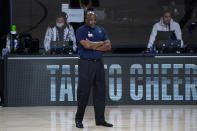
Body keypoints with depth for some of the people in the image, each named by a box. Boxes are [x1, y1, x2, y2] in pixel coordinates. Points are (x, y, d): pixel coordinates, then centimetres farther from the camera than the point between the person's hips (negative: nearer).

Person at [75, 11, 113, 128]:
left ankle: (100, 119, 13)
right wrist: (101, 43, -5)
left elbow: (108, 47, 2)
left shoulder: (101, 30, 13)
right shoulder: (81, 30, -3)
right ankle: (79, 120, 5)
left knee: (100, 92, 6)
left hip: (99, 63, 5)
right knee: (84, 92, -5)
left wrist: (94, 47, -10)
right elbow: (86, 45, -19)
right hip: (86, 63, -5)